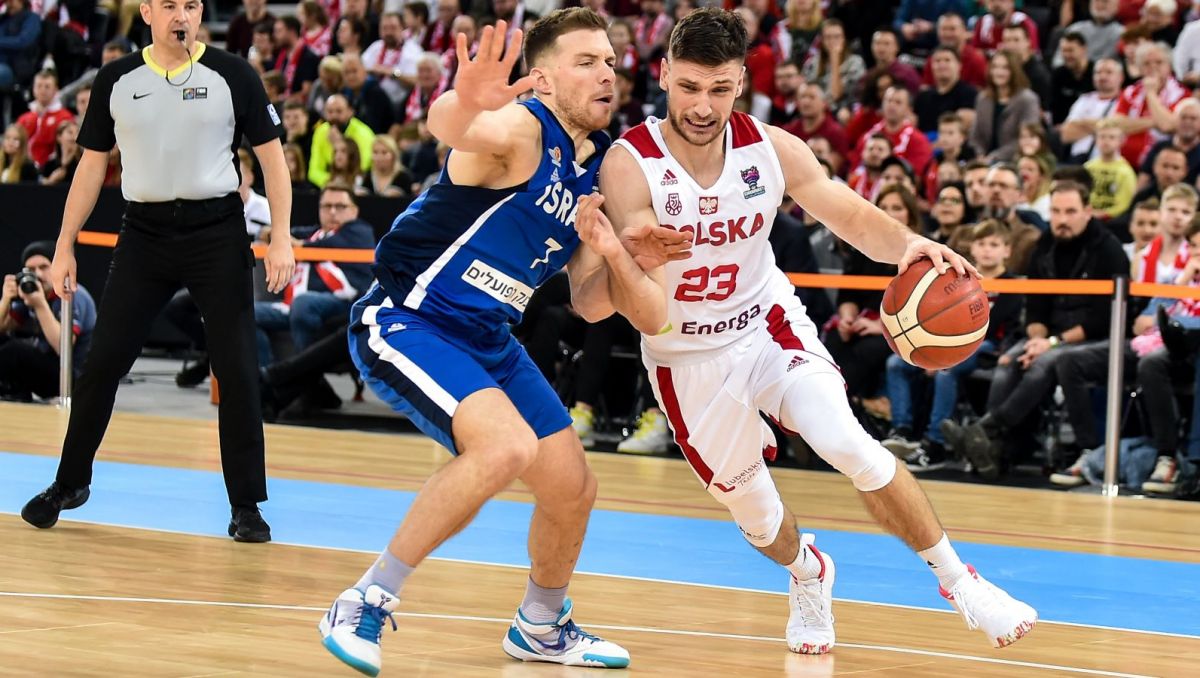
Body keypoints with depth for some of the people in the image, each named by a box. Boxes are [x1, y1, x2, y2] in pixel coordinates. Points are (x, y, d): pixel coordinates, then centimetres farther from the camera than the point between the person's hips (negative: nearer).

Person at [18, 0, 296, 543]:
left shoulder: (233, 76, -2)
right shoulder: (116, 80, 4)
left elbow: (272, 156, 0)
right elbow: (92, 165, 11)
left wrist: (281, 240, -9)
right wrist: (64, 247, 8)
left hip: (217, 232, -2)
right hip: (144, 234, 2)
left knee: (237, 370, -4)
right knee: (101, 364, 3)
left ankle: (246, 505, 6)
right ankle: (70, 482, 21)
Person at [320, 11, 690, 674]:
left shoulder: (600, 168, 7)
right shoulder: (521, 129, -18)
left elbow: (588, 303, 12)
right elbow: (446, 124, -44)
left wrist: (632, 259, -9)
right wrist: (465, 103, -67)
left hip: (486, 339, 9)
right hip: (404, 321, -9)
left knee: (572, 488, 10)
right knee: (507, 445, -30)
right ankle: (364, 606, -18)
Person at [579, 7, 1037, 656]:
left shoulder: (770, 149, -16)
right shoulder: (629, 167, -26)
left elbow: (855, 217, -4)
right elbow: (651, 318, -29)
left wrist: (908, 244, -27)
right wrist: (612, 255, -50)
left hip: (769, 323, 1)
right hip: (688, 357, -1)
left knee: (847, 442, -23)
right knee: (755, 515, 10)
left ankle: (957, 579, -7)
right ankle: (806, 572, 47)